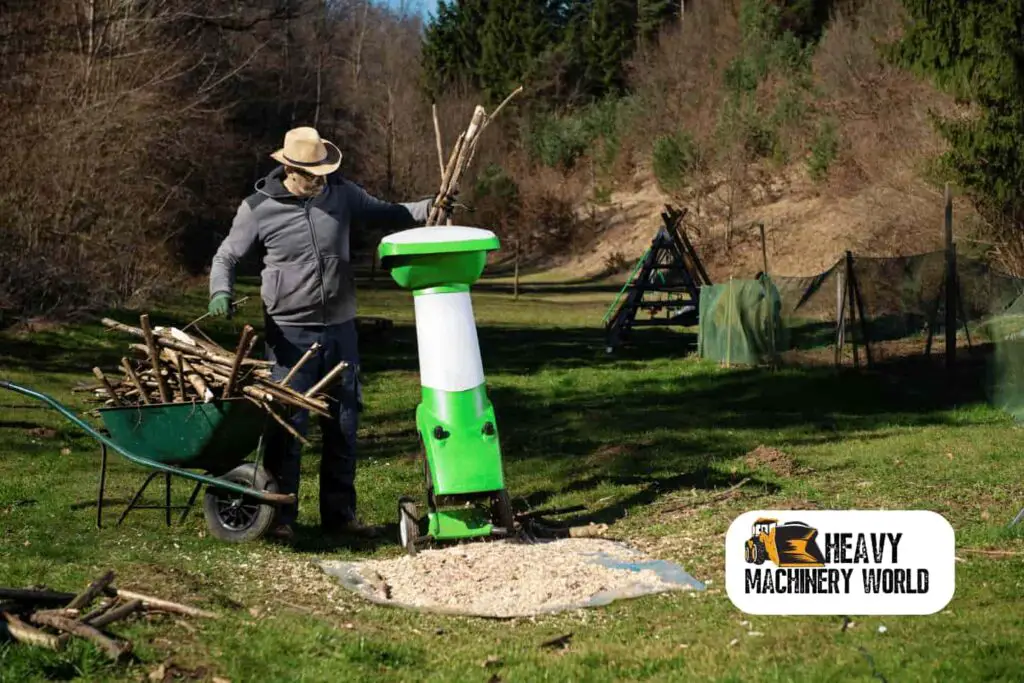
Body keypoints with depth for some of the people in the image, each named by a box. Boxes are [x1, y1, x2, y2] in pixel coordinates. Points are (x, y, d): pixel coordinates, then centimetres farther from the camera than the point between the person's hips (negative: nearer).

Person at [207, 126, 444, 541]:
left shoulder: (342, 194, 2)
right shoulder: (259, 208, -7)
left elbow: (385, 216, 15)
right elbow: (226, 257, 2)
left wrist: (428, 208, -2)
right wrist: (220, 292, -17)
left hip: (340, 328, 4)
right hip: (290, 333, -4)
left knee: (344, 424, 10)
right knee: (288, 423, -6)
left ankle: (339, 513, 21)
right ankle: (279, 516, 4)